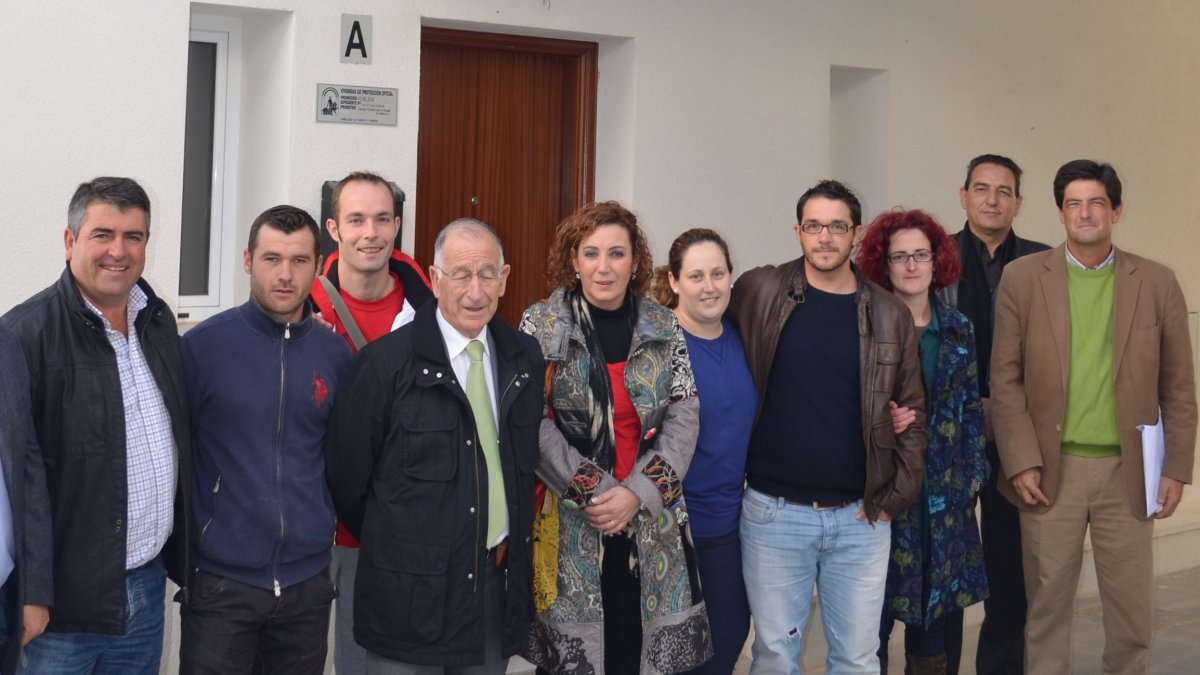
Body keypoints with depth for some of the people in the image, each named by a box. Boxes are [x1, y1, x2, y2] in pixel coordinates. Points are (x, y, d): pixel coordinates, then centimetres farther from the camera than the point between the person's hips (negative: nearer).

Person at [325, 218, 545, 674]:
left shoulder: (524, 358, 3)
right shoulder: (384, 362, -12)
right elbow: (345, 471, -6)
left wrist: (513, 540, 11)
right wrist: (392, 545, 3)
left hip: (501, 583, 5)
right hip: (412, 588, -4)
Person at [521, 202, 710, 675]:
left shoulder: (663, 328, 6)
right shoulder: (541, 325, -2)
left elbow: (684, 416, 0)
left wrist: (637, 492, -12)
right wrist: (591, 492, -14)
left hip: (653, 523, 2)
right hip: (568, 525, -2)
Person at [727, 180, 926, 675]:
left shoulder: (890, 315, 3)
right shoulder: (760, 292, -2)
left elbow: (912, 412, 7)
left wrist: (897, 496, -1)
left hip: (861, 517, 1)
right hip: (773, 512, -1)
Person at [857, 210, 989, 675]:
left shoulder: (958, 329, 8)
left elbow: (971, 405, 12)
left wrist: (975, 471, 7)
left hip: (945, 492, 4)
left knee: (936, 608, 10)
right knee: (874, 608, 0)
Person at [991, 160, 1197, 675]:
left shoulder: (1157, 283, 3)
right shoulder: (1022, 277, 1)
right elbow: (1005, 379, -1)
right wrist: (1021, 462, -8)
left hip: (1128, 471, 1)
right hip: (1051, 471, -1)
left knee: (1132, 612, 8)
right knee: (1046, 605, 8)